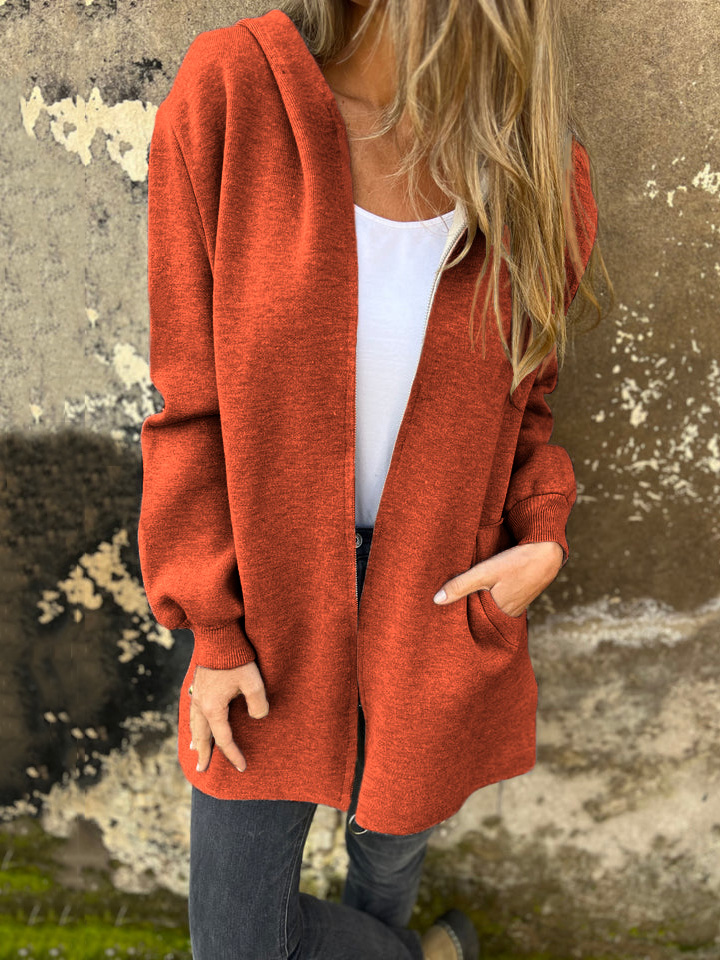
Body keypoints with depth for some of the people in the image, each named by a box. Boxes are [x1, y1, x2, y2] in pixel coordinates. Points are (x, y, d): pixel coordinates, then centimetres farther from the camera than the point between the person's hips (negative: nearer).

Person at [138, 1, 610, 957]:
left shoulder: (542, 171, -6)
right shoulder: (228, 93, -13)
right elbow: (192, 401, -9)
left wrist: (544, 536, -11)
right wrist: (213, 627, -6)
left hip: (440, 596, 1)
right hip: (270, 599, 0)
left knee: (393, 833, 24)